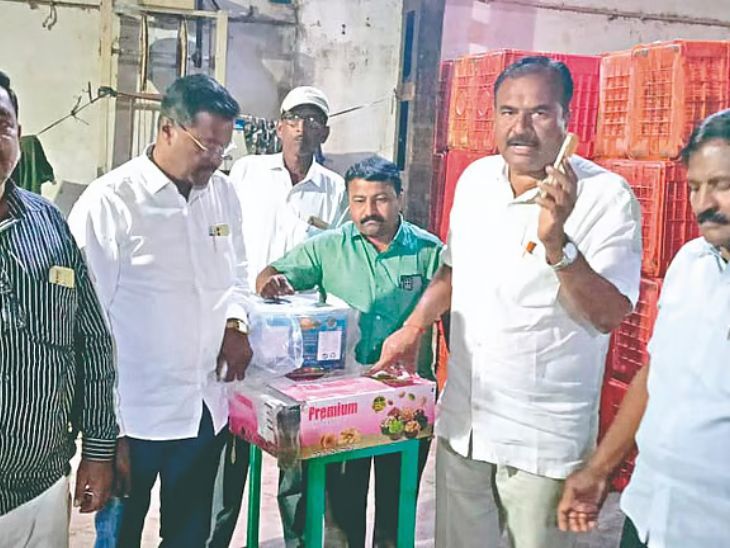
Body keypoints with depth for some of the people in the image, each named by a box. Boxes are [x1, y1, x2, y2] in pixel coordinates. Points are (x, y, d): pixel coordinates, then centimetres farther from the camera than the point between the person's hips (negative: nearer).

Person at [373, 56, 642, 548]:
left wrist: (555, 241, -33)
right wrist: (414, 328, 8)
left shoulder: (606, 197, -15)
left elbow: (609, 315, -21)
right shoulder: (475, 180, 3)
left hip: (543, 436, -5)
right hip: (461, 420, 5)